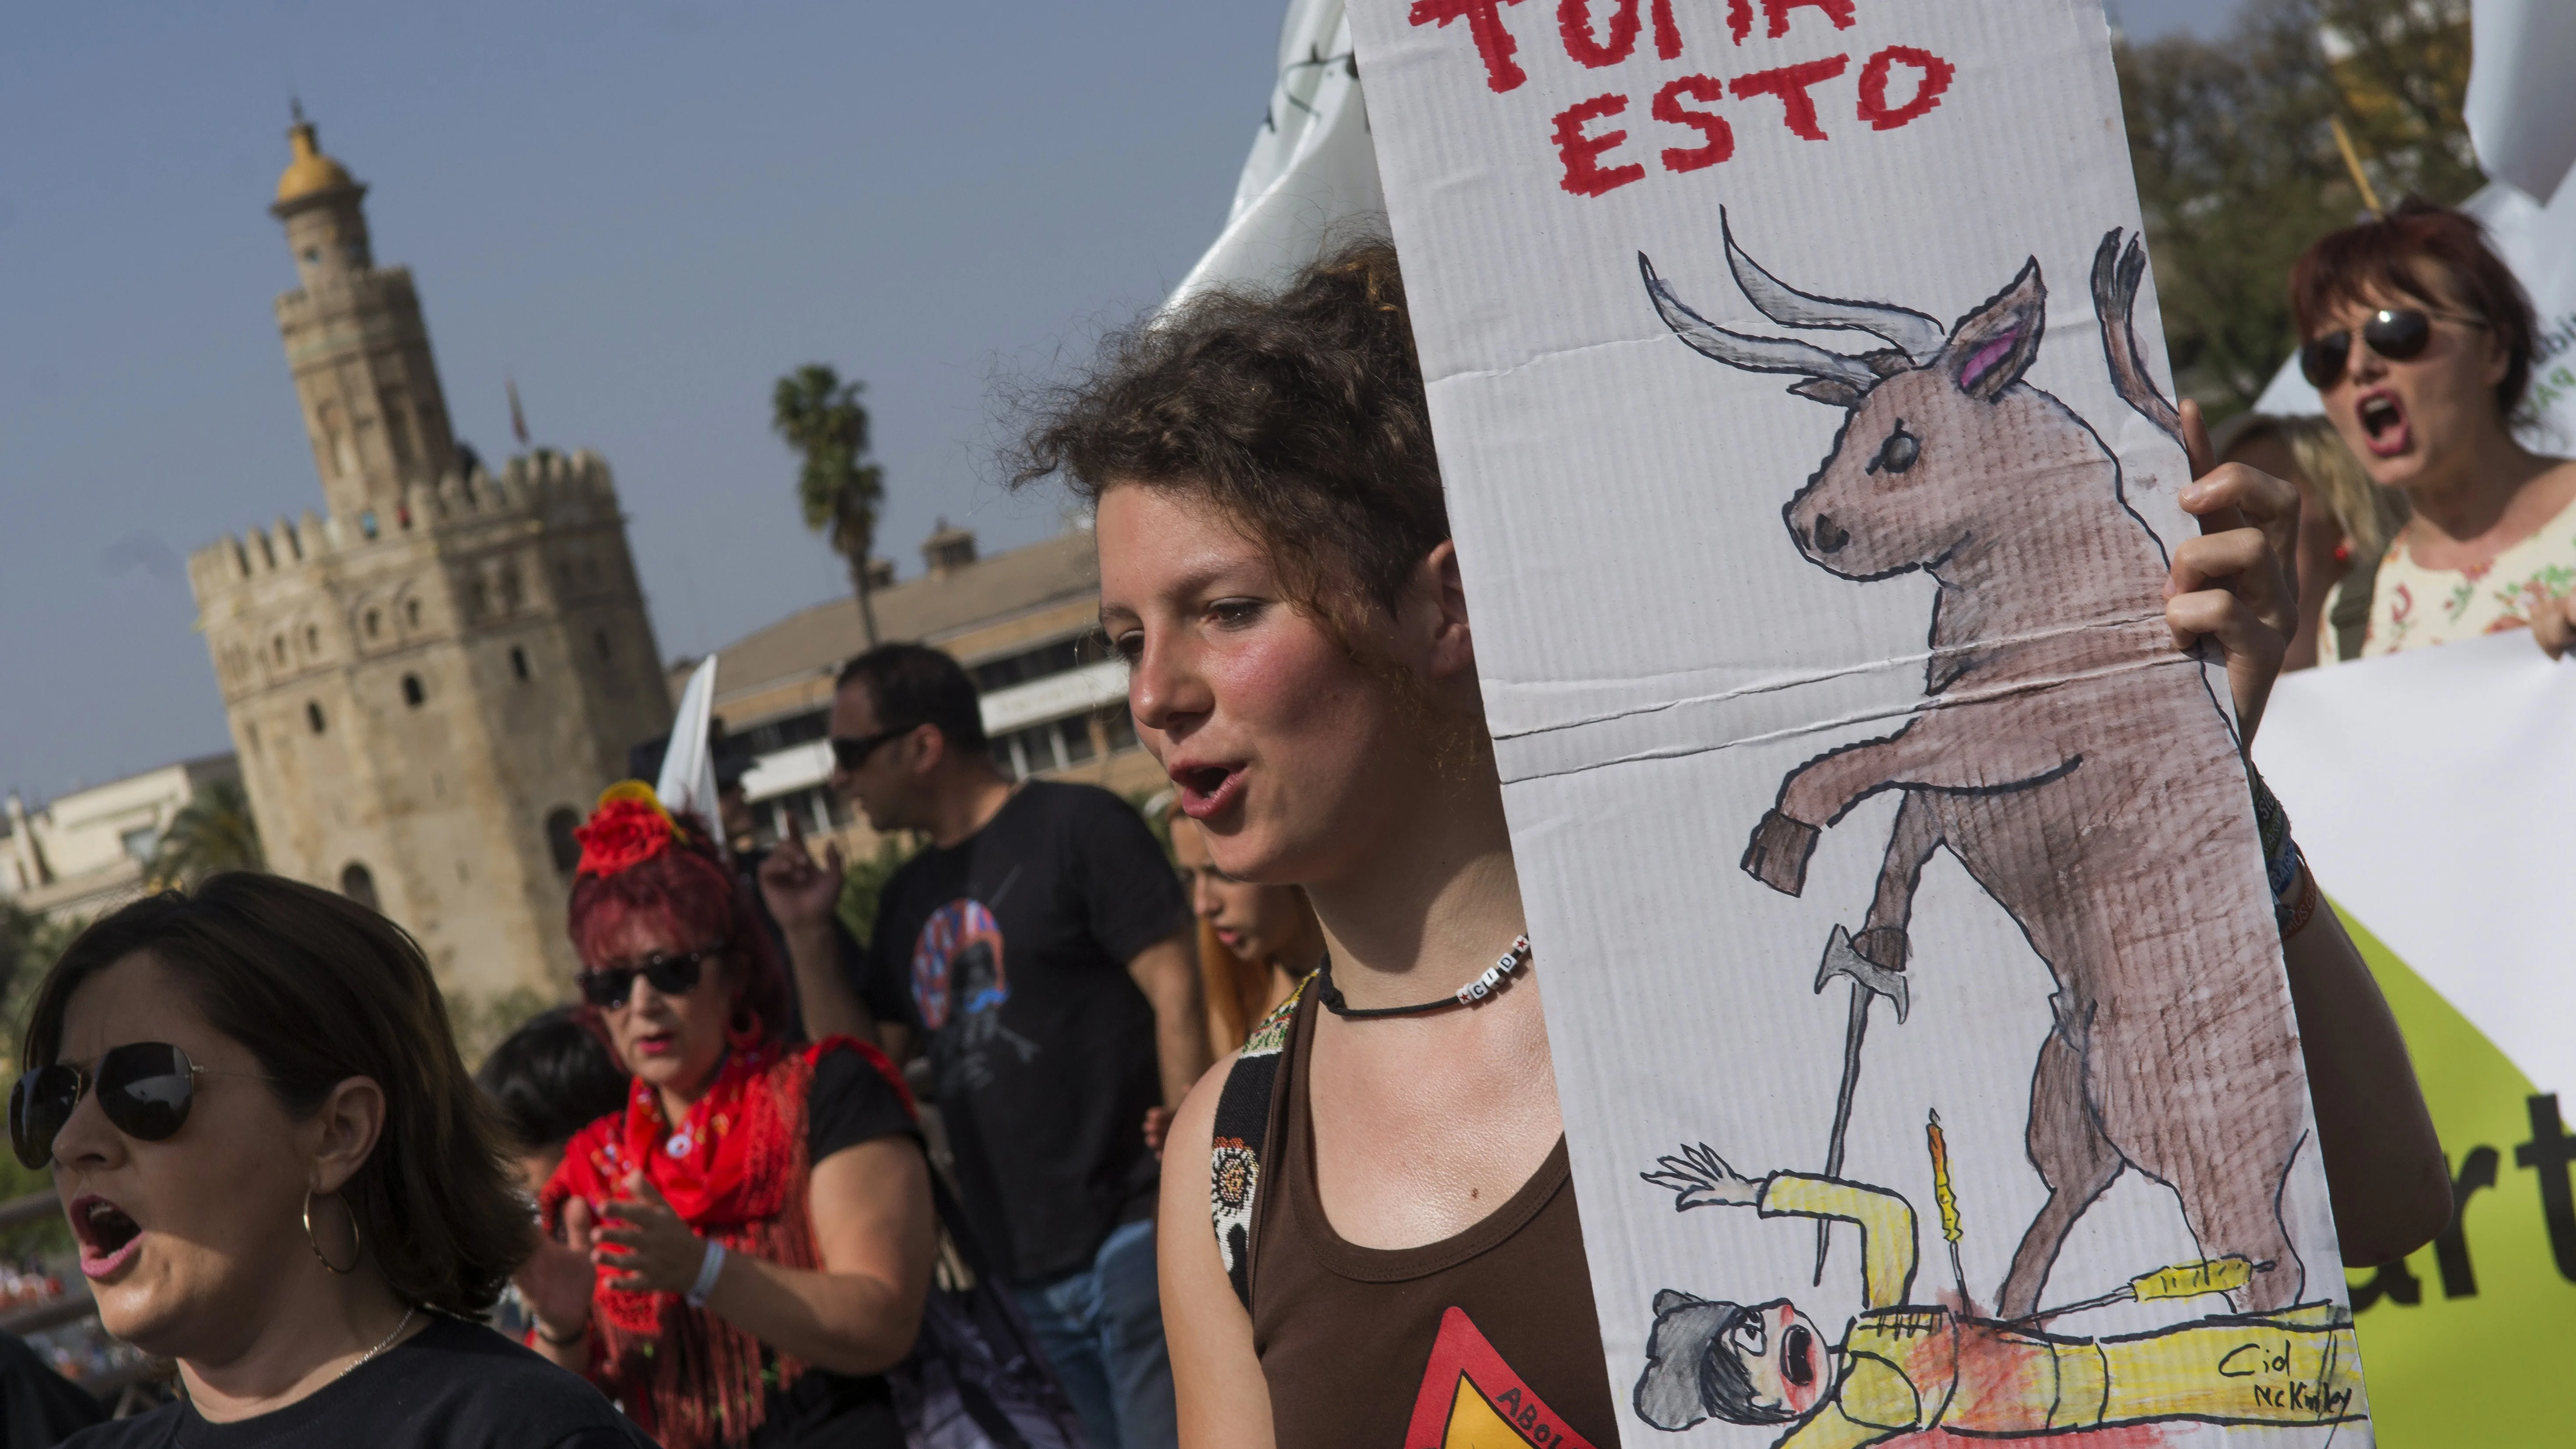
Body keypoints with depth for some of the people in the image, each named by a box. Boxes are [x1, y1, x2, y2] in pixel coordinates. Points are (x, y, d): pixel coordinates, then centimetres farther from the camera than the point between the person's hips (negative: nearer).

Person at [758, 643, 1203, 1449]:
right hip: (1028, 1274, 7)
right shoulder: (911, 897, 19)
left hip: (1131, 1233, -7)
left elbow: (1178, 994, -10)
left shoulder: (1075, 829, -3)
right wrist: (807, 932, 9)